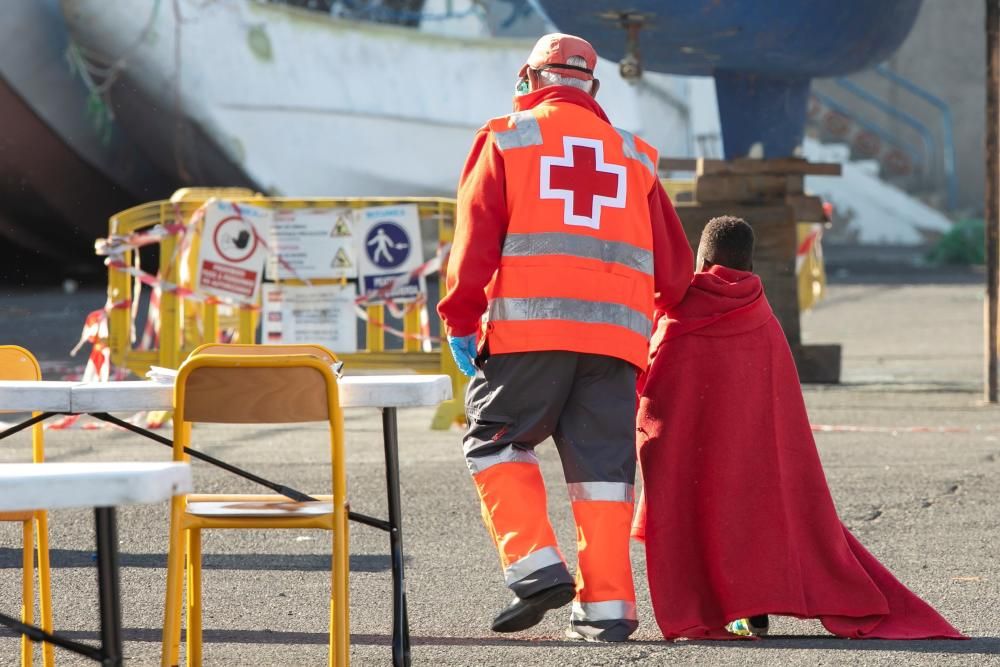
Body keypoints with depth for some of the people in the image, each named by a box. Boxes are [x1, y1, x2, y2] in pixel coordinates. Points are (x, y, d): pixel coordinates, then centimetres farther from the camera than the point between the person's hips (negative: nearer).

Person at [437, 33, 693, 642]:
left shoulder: (507, 140, 9)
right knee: (602, 463, 5)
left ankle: (535, 565, -8)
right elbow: (674, 266, 18)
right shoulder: (634, 156, 20)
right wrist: (656, 310, 35)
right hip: (617, 330, 3)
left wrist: (461, 319, 4)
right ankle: (606, 605, 0)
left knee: (495, 440, 7)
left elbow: (476, 236, 0)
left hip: (528, 322, -3)